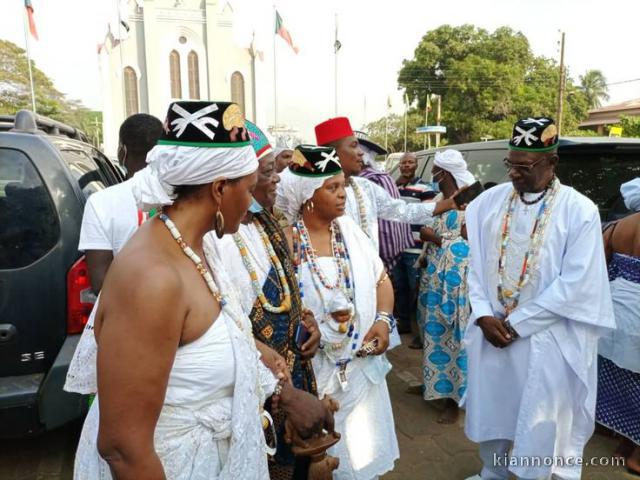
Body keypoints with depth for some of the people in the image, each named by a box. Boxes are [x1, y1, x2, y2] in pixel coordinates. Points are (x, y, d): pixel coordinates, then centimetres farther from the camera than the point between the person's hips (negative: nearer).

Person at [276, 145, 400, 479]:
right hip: (311, 370, -4)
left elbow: (380, 278, 8)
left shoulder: (347, 228, 3)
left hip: (360, 363, 5)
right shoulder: (284, 238, -14)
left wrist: (383, 319, -7)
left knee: (362, 449, 20)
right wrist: (319, 324, -19)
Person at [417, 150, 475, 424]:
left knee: (451, 332, -1)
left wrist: (435, 238, -16)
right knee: (434, 329, 15)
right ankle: (434, 383, 30)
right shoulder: (439, 200, 11)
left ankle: (453, 395, 11)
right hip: (434, 273, 8)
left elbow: (467, 243, -16)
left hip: (454, 275, -8)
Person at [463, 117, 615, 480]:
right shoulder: (489, 202, 0)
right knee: (491, 412, 20)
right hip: (490, 332, 4)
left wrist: (516, 323, -14)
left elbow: (575, 284, -14)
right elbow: (473, 262, 2)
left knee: (542, 427, 9)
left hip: (547, 340, -4)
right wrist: (483, 316, -9)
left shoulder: (580, 211, -10)